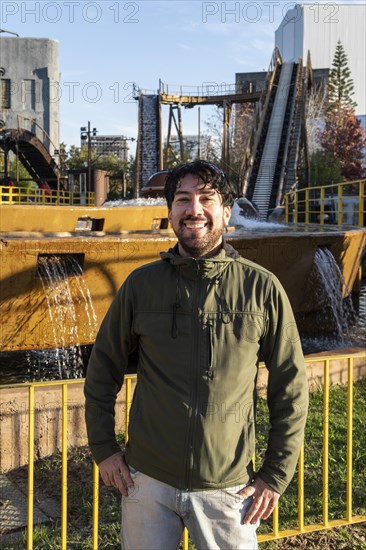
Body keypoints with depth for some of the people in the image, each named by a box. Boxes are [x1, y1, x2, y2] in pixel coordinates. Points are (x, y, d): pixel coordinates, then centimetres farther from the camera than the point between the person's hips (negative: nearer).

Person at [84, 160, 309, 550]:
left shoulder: (262, 288, -6)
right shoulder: (140, 285, -3)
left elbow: (290, 388, 0)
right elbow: (103, 370, 8)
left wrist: (276, 475, -1)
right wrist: (103, 449, 4)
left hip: (227, 487, -1)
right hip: (147, 479, 1)